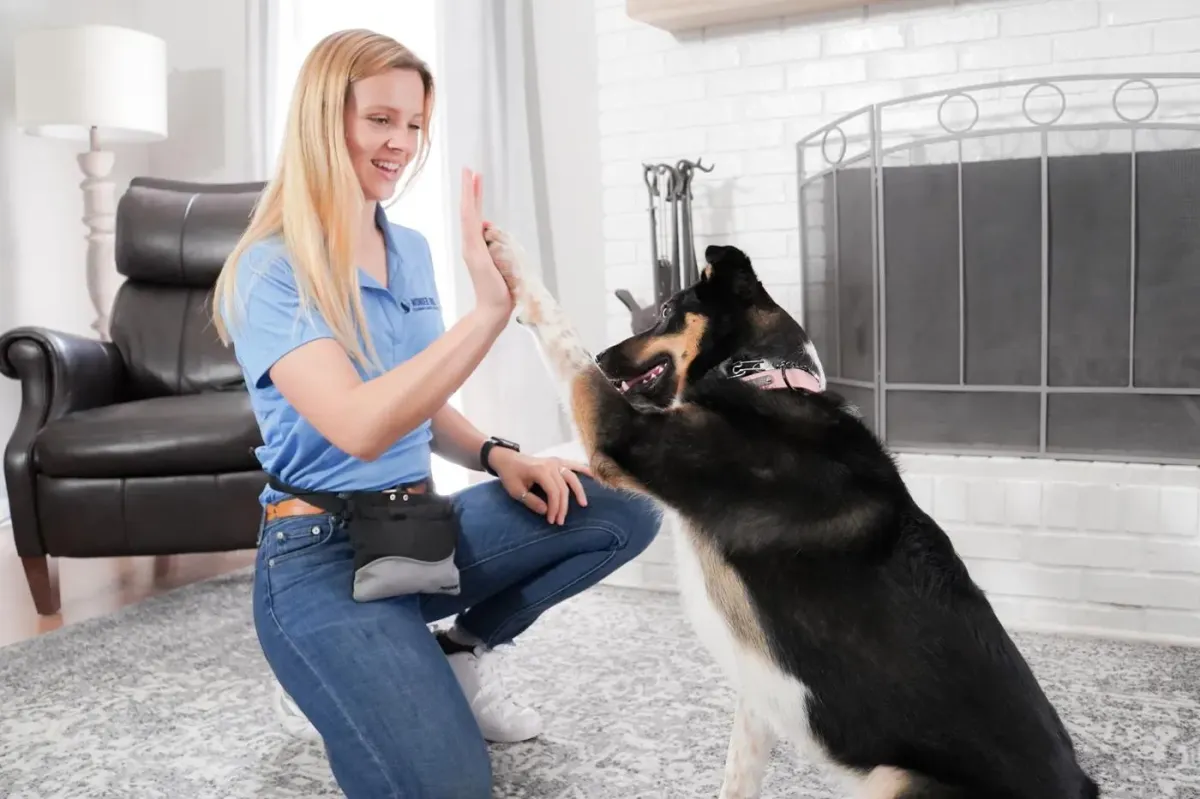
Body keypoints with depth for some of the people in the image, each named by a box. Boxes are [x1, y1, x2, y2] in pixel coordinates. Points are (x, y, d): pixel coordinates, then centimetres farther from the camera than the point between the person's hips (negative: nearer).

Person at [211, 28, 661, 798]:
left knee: (626, 514, -9)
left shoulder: (413, 249, 8)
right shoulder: (269, 272, -15)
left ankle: (464, 648, 9)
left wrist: (499, 457, -2)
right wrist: (490, 309, -36)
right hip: (324, 555, -7)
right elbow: (360, 428, -30)